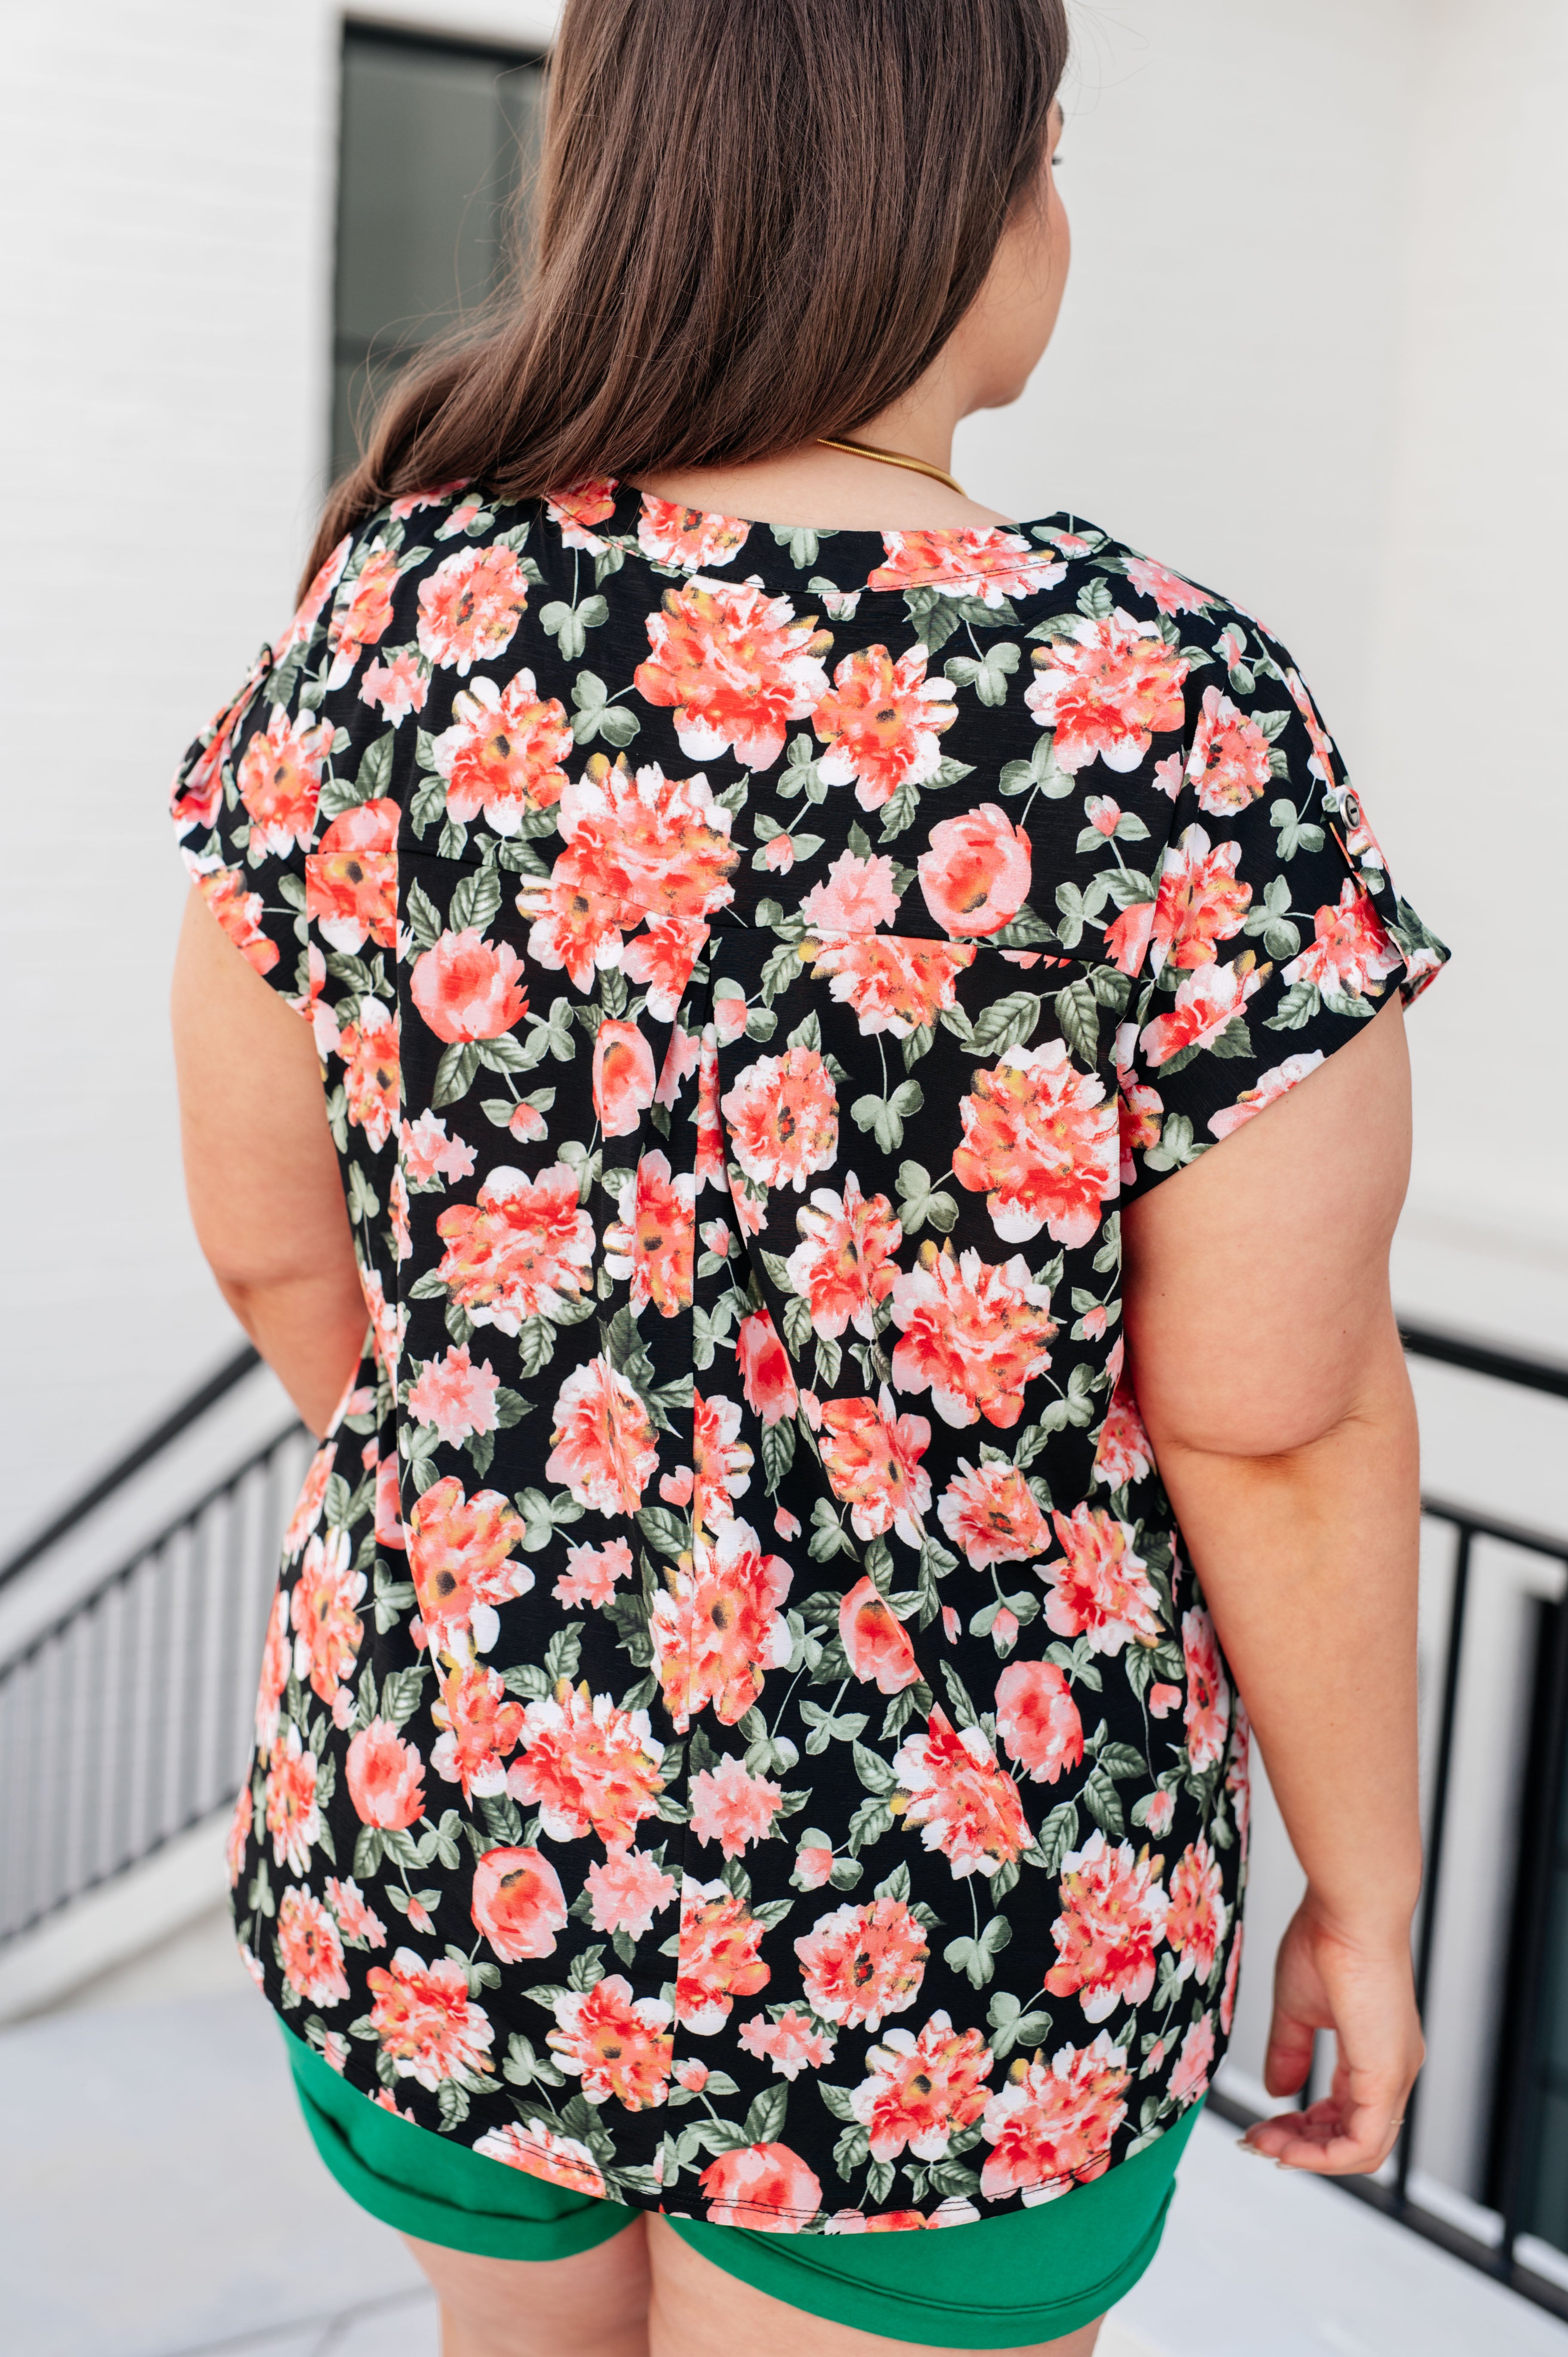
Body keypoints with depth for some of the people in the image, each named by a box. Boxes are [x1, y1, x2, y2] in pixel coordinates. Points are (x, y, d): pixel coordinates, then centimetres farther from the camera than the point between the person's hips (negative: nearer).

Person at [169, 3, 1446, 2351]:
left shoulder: (385, 616, -9)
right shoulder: (1169, 720, -22)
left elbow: (271, 1239, 0)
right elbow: (1279, 1422, -16)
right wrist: (1367, 1892, 0)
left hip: (434, 1836, 4)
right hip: (934, 1967, -3)